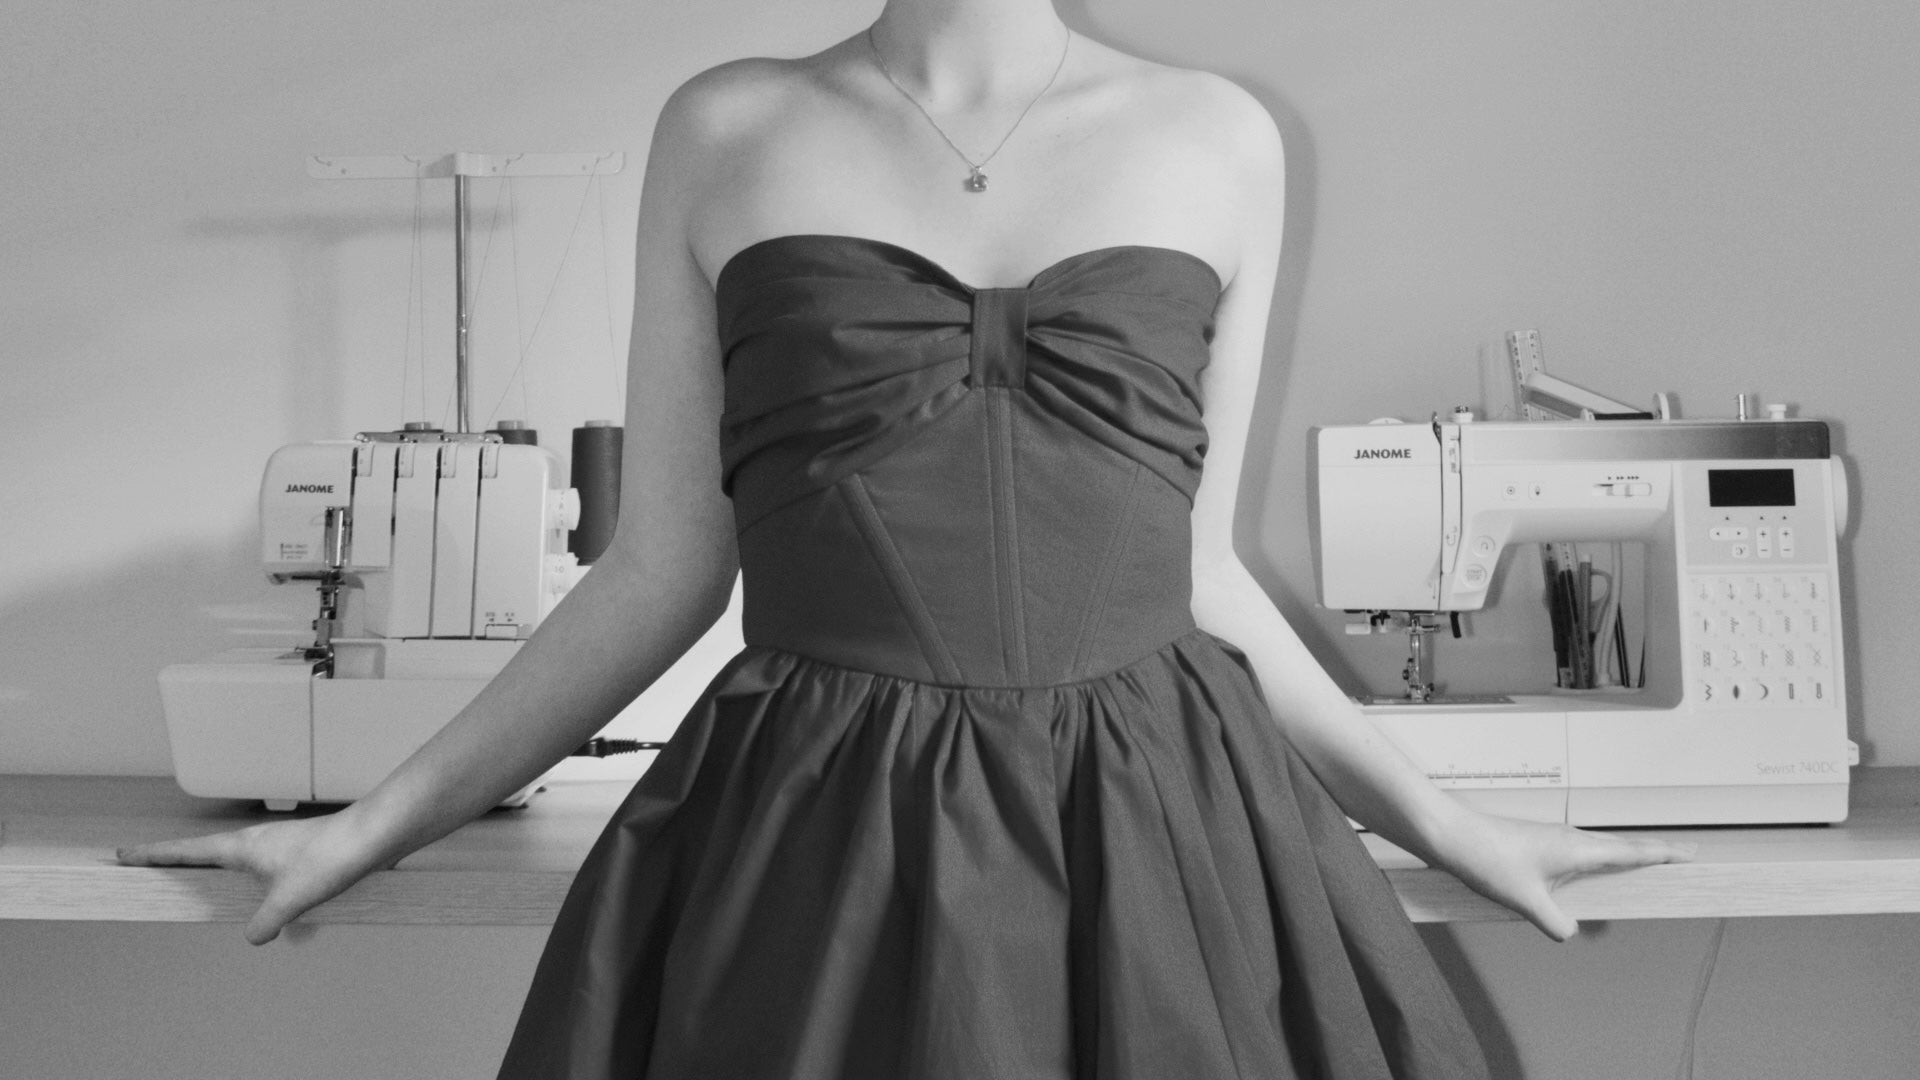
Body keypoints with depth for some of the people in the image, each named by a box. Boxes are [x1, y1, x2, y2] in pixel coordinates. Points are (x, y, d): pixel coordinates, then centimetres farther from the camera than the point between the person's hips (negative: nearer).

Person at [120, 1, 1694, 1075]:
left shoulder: (1217, 143, 8)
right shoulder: (725, 132, 6)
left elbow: (1198, 569, 13)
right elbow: (664, 569, 7)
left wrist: (1443, 825, 14)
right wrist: (374, 827, 8)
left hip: (1168, 850, 1)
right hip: (813, 859, 0)